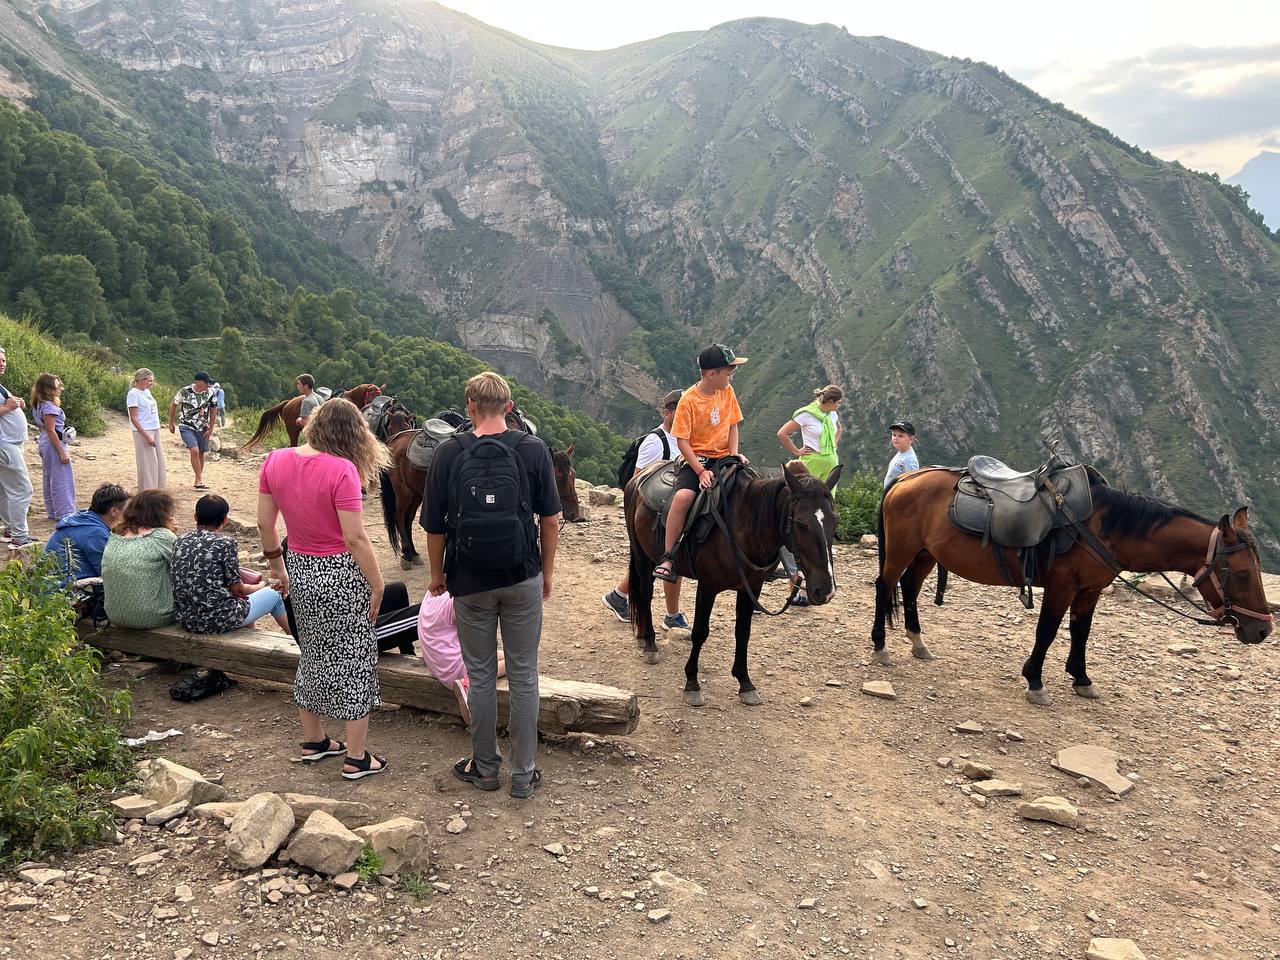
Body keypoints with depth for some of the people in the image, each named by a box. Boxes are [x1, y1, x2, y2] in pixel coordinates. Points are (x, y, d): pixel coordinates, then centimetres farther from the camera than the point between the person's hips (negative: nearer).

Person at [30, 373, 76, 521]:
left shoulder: (40, 405, 11)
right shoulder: (49, 407, -19)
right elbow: (51, 431, -22)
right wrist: (62, 452, -21)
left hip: (45, 444, 11)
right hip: (54, 444, -11)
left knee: (50, 479, 15)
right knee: (62, 480, -5)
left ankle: (53, 511, 23)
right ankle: (65, 513, -2)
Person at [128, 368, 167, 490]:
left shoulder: (147, 391, 12)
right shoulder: (134, 394, -12)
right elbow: (133, 418, -15)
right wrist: (147, 436, -20)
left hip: (155, 430, 8)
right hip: (143, 432, -8)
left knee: (159, 461, 9)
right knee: (148, 464, -4)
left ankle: (159, 489, 17)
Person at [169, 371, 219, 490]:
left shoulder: (211, 392, -10)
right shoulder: (185, 392, -17)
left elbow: (213, 410, 1)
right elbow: (173, 404, -1)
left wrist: (210, 429, 1)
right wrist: (171, 423, 7)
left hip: (202, 428, 4)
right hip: (186, 427, -3)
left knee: (201, 454, 8)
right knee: (194, 451, -20)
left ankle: (198, 480, 22)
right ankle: (200, 479, -12)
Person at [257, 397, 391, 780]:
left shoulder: (275, 461, -2)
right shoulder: (341, 470, -22)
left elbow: (265, 523, 6)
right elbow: (355, 538, -22)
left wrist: (278, 566, 20)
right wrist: (377, 584, -11)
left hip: (300, 569, 6)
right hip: (342, 574, -6)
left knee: (313, 655, 22)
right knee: (355, 660, 7)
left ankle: (313, 741, 37)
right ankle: (356, 757, 16)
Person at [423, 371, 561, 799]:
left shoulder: (449, 453, -9)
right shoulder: (534, 450, -6)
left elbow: (434, 526, -5)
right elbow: (550, 520, -3)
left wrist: (438, 575, 10)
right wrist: (547, 572, 10)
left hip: (470, 582, 0)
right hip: (523, 579, 1)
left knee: (481, 676, 14)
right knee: (523, 675, 11)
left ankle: (485, 767, 27)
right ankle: (523, 773, 18)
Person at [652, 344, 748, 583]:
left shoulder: (727, 392, 4)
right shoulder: (688, 399, -12)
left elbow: (733, 426, 12)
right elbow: (682, 440, -13)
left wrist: (733, 455, -5)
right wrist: (701, 471, -21)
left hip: (722, 458, 5)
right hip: (695, 459, -4)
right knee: (683, 496, -31)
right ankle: (668, 557, -21)